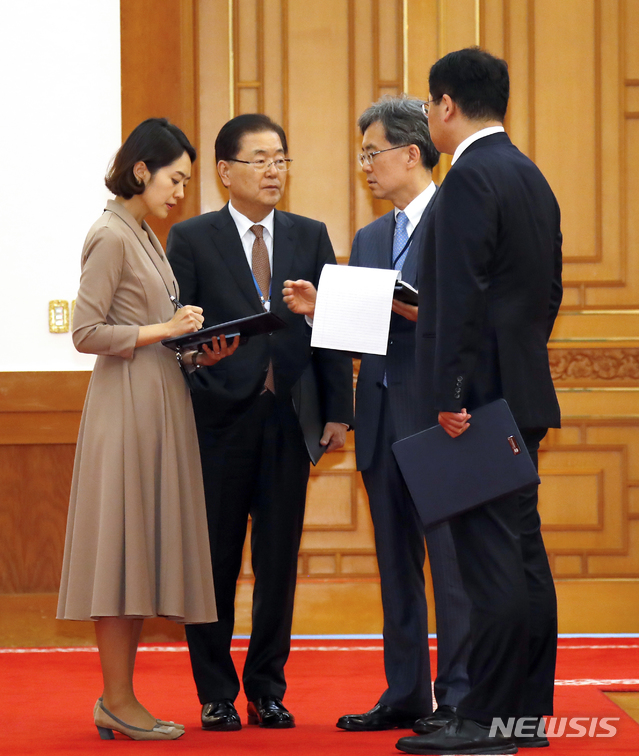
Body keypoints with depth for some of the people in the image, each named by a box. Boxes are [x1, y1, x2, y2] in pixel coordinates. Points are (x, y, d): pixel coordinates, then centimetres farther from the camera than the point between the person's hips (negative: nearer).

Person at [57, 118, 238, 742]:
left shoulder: (143, 236, 18)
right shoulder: (110, 235, -10)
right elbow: (86, 332, -15)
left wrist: (194, 350, 7)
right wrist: (161, 330, -14)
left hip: (160, 403, 9)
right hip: (126, 405, -9)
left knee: (141, 549, 8)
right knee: (121, 546, -5)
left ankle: (120, 699, 11)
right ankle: (117, 701, -1)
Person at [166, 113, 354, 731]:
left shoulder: (310, 237, 10)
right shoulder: (191, 239, 2)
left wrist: (337, 411, 1)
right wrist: (185, 412, -12)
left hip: (290, 419, 2)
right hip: (219, 421, -2)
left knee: (279, 559, 6)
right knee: (215, 560, 4)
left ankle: (267, 689, 17)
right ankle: (216, 693, 13)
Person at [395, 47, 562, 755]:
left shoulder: (470, 178, -13)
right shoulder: (532, 177, 16)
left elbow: (462, 295, -20)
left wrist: (452, 397, -20)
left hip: (480, 393, -10)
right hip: (523, 392, 10)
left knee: (490, 558, -8)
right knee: (523, 553, 12)